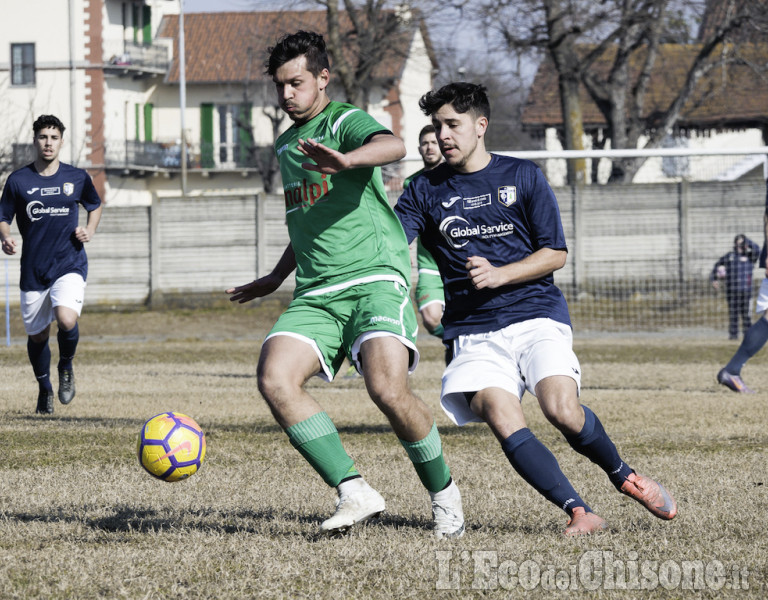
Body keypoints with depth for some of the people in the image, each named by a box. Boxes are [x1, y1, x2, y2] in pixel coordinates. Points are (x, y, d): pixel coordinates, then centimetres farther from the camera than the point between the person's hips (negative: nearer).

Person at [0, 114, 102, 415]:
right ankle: (44, 389, 35)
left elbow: (95, 206, 19)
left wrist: (89, 231, 0)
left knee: (66, 320, -25)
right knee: (37, 336, 8)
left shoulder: (77, 177, 1)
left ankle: (66, 367, 6)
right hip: (33, 269, 1)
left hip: (70, 263, -1)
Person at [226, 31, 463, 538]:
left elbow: (392, 146, -26)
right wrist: (277, 277, 45)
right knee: (274, 379, -21)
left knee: (388, 389, -27)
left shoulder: (344, 121, -1)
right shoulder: (286, 145, 24)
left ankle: (444, 493, -2)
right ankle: (355, 492, -18)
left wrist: (346, 160, -47)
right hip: (315, 296, 7)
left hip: (375, 278, -7)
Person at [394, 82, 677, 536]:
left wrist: (500, 275, -10)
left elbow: (555, 254, 4)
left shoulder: (523, 176, 7)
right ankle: (579, 513, -22)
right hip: (473, 332, 1)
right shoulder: (426, 190, 10)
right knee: (502, 418, -24)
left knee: (562, 410, -23)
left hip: (536, 314, -1)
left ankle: (624, 476, 5)